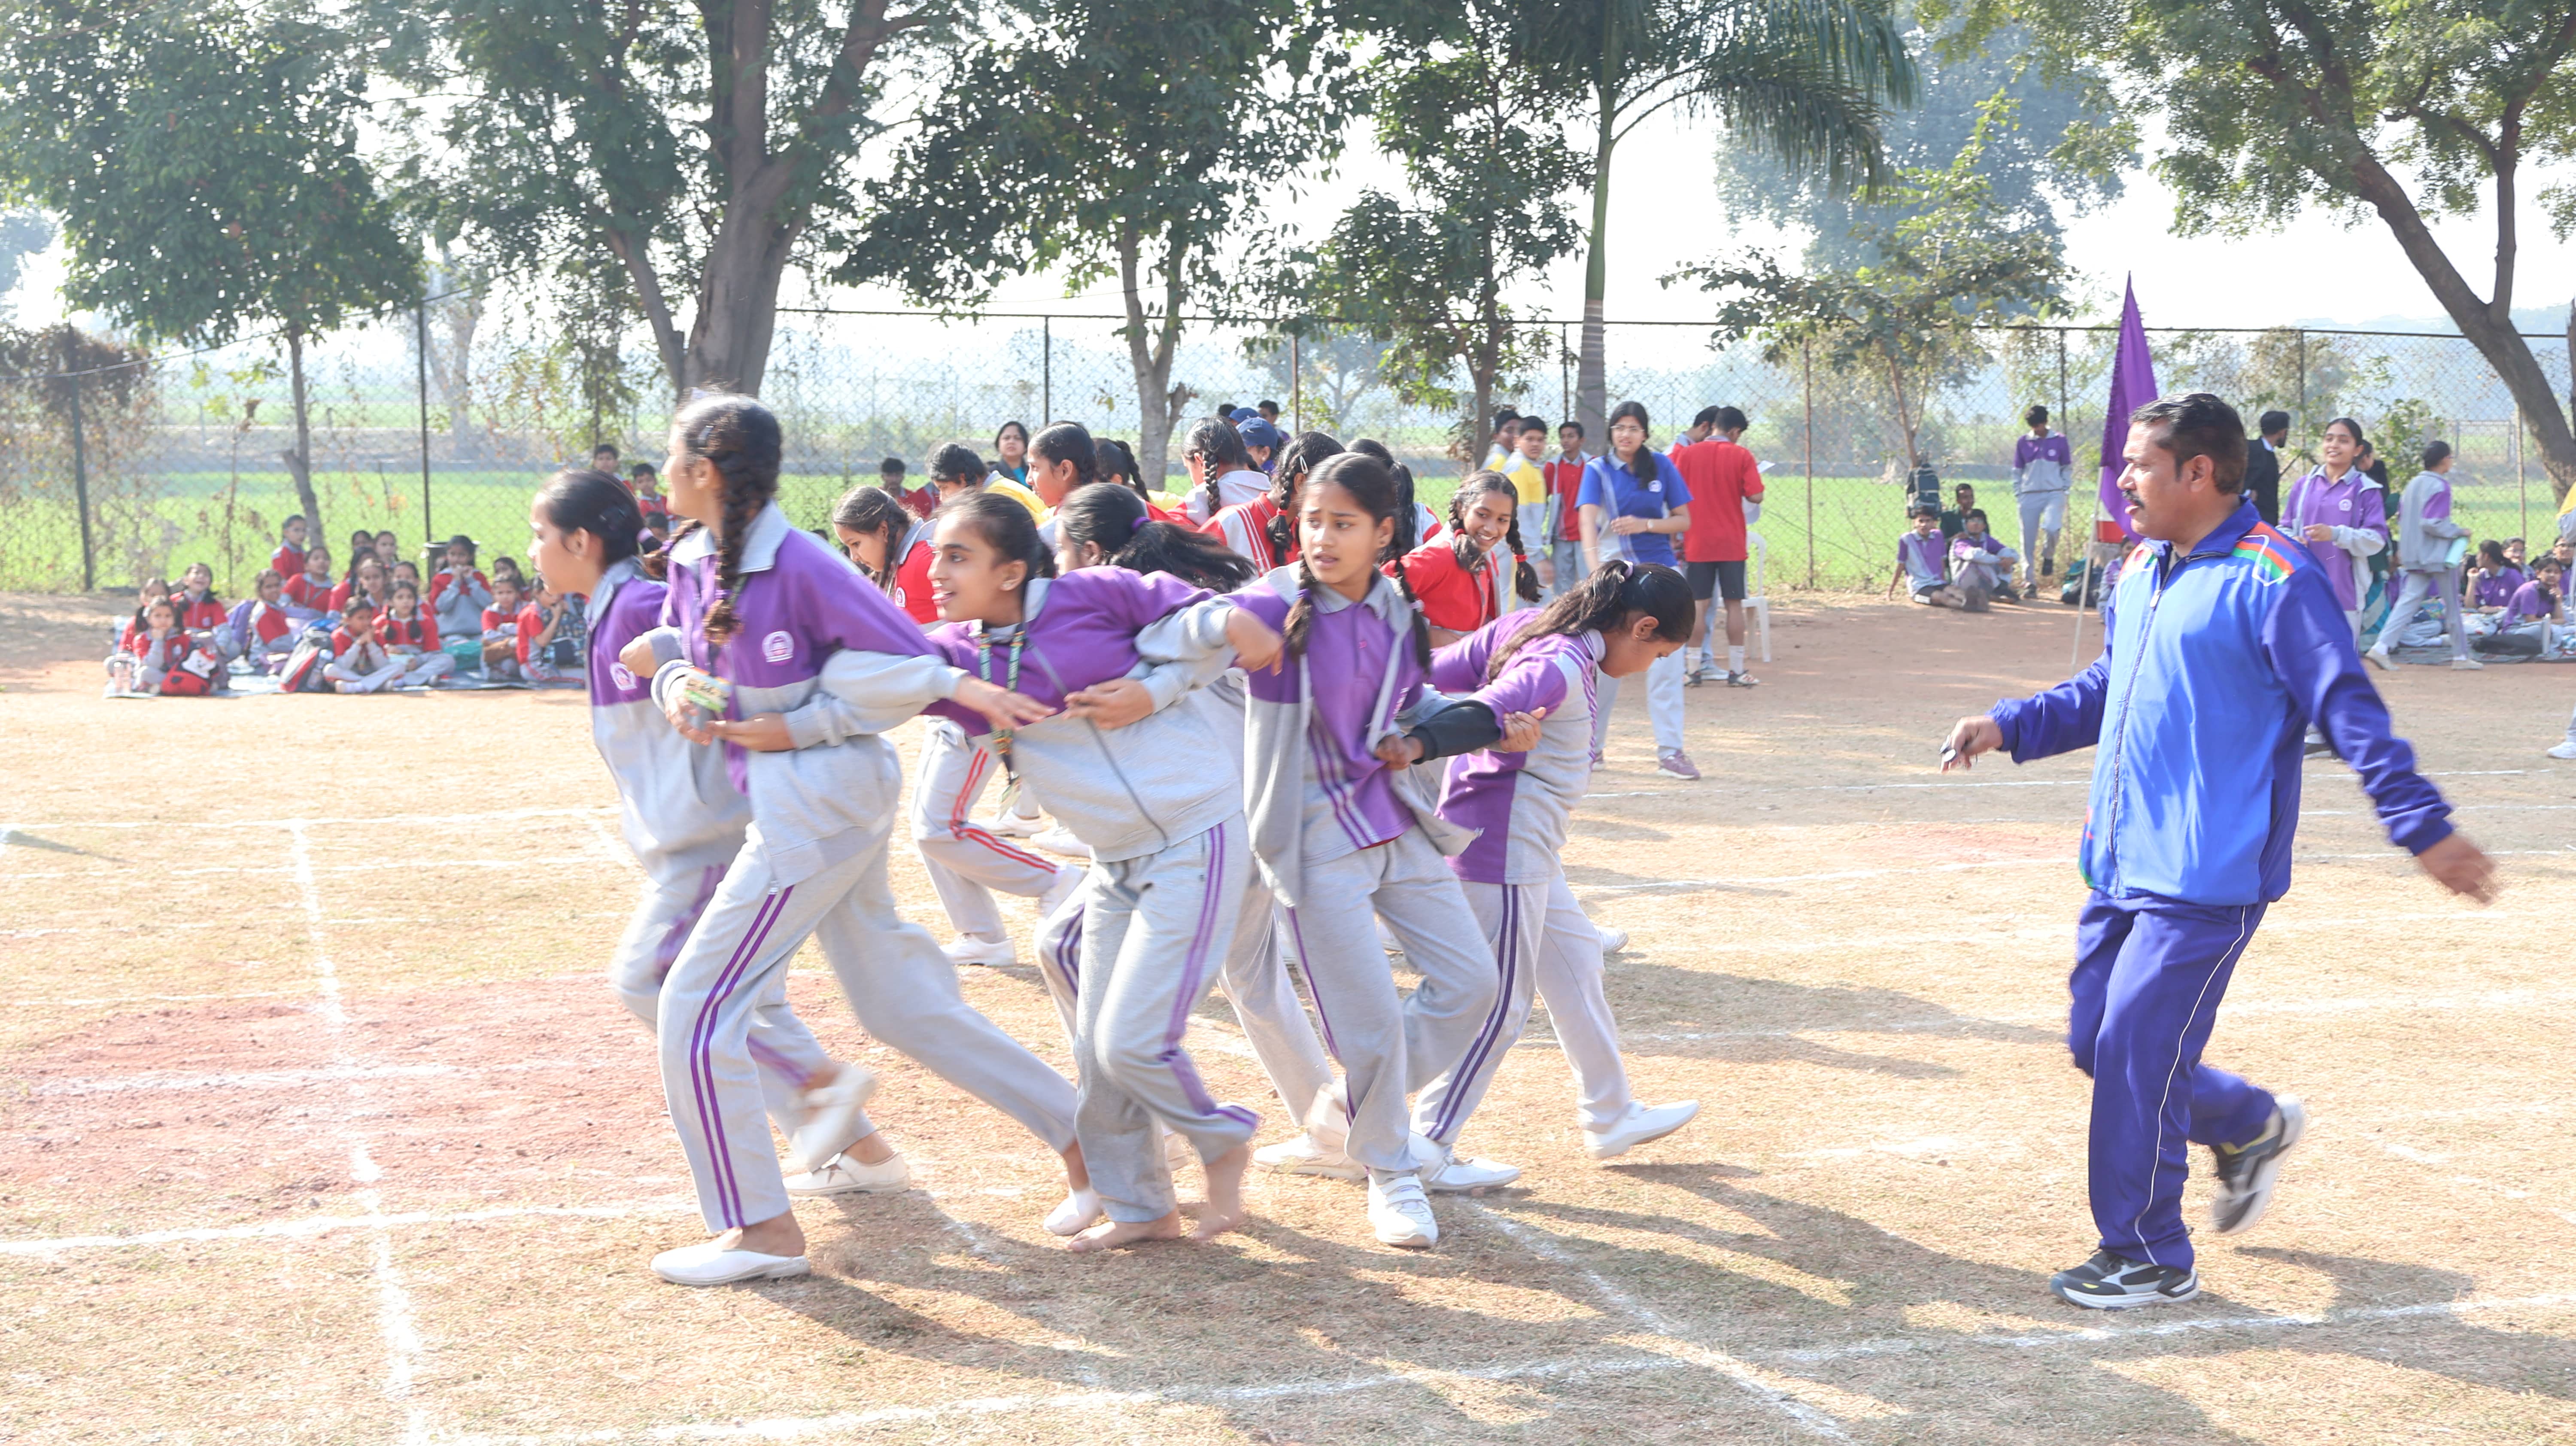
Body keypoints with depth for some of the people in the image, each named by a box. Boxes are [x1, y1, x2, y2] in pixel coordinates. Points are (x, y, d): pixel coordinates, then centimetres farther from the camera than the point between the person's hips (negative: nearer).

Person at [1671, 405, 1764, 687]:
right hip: (1732, 544, -1)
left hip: (1697, 543, 1)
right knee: (1734, 604, 5)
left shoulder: (1687, 454, -1)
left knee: (1698, 605, 5)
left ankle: (1692, 670, 5)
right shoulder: (1741, 456, -5)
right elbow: (1755, 497, -11)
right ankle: (1736, 671, 6)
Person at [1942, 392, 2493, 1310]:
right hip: (2120, 867, 9)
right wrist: (2010, 727, 15)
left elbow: (2350, 711, -17)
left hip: (2207, 880, -8)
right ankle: (2252, 1126, 36)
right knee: (2097, 1043, 12)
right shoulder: (2141, 572, 12)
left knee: (2135, 1056, -7)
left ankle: (2148, 1260, 9)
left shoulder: (2274, 580, -14)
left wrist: (2424, 826, -23)